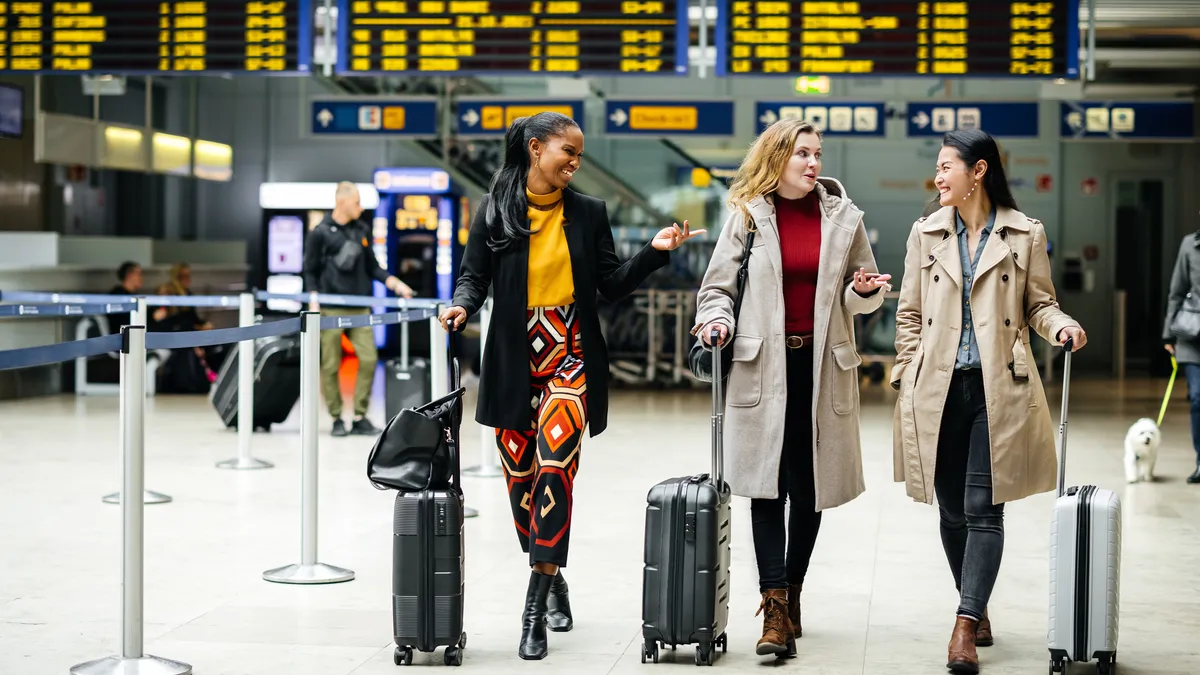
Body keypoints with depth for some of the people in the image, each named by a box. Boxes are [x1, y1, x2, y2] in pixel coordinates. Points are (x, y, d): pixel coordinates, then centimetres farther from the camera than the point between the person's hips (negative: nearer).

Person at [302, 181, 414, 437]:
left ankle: (360, 418, 4)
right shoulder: (320, 233, -1)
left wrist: (394, 283, 4)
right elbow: (311, 271, 3)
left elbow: (371, 267, 17)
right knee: (330, 365, -1)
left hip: (360, 308, 4)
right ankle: (337, 419, 10)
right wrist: (313, 301, -7)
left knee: (368, 359, -6)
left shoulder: (362, 230, 12)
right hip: (331, 310, -4)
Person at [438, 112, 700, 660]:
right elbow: (474, 276, 5)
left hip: (570, 356, -1)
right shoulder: (494, 212, 3)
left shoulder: (589, 213, 5)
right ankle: (553, 580, 31)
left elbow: (612, 285, 5)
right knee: (519, 478, 6)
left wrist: (654, 251, -7)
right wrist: (460, 307, -16)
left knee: (554, 466, -17)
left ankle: (535, 611, -14)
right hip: (513, 362, 1)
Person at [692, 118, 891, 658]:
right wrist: (716, 319, -14)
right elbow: (718, 285, 5)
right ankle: (776, 610, -8)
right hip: (763, 366, -2)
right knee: (768, 485, -7)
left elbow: (860, 295, 15)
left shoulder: (843, 216, 7)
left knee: (809, 486, 7)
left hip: (821, 367, 2)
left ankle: (791, 592, 24)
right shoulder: (748, 215, 2)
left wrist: (865, 290, -7)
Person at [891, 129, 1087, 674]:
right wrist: (909, 378, 5)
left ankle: (965, 627, -12)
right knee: (952, 511, 8)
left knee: (984, 509, -8)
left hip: (998, 387, -3)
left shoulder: (1025, 235, 3)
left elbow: (1038, 304, 9)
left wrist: (1062, 325, -13)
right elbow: (909, 314, 12)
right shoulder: (926, 233, 10)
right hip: (938, 388, 3)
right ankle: (977, 613, 25)